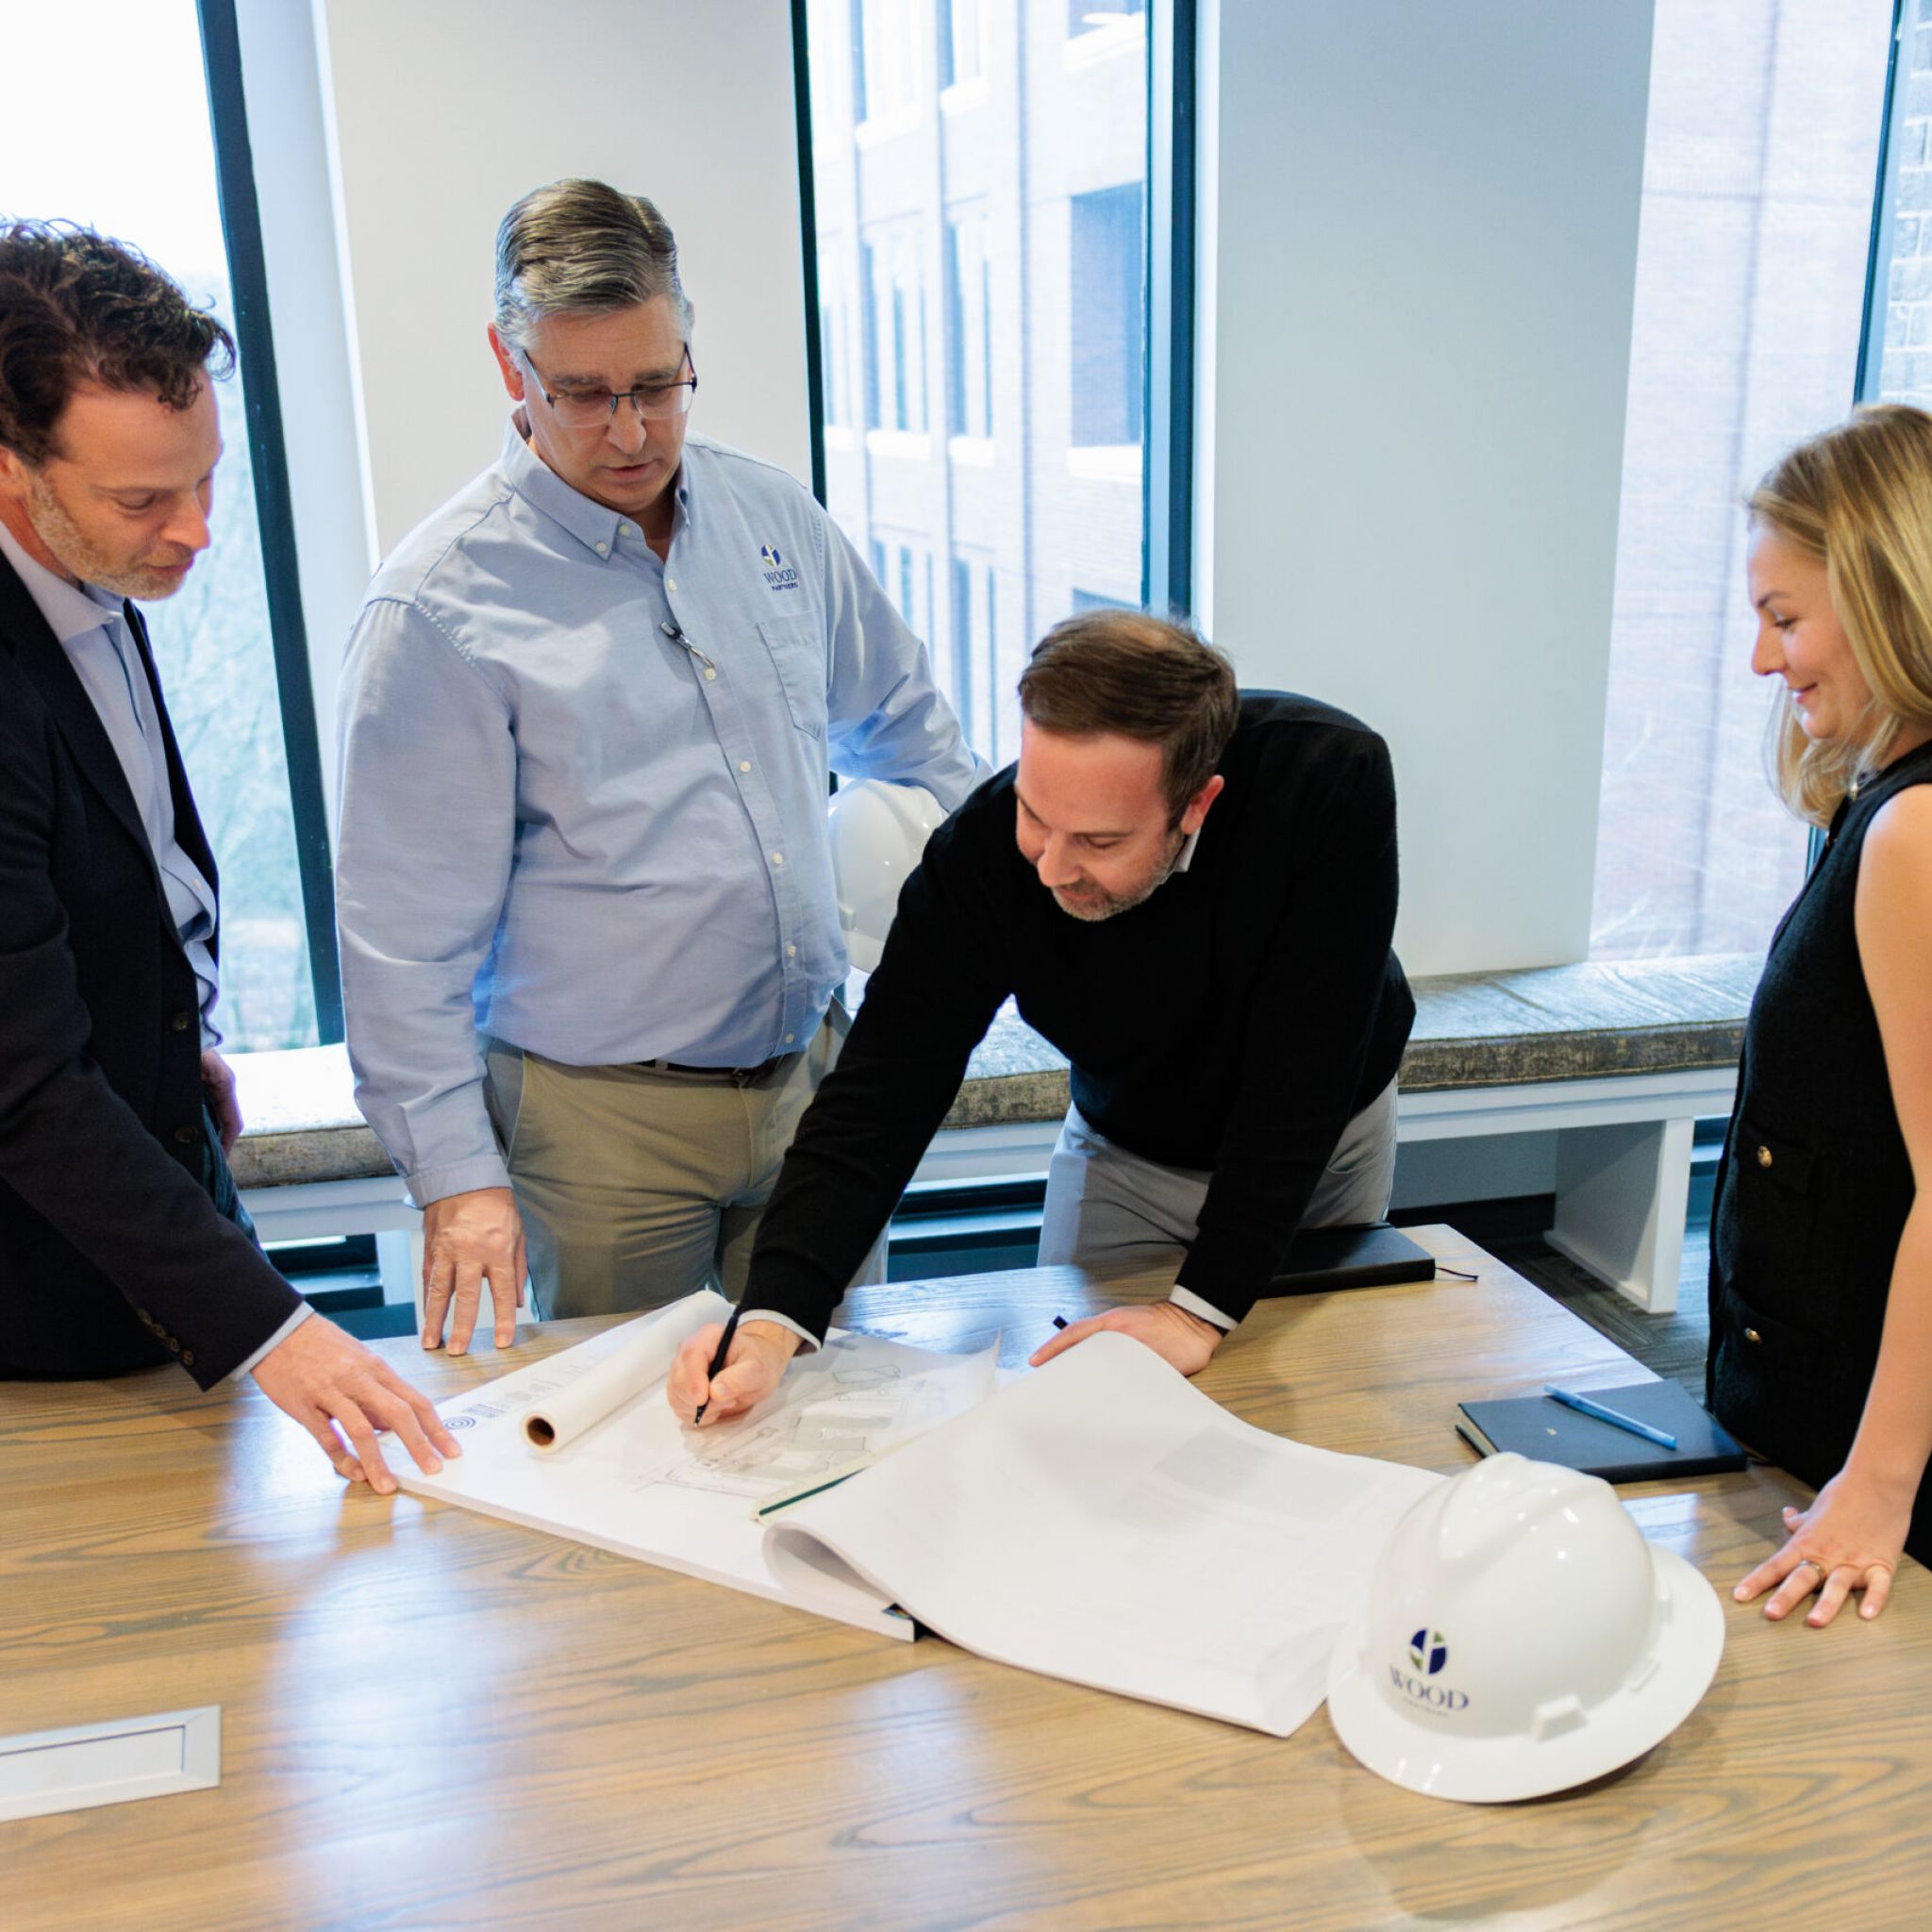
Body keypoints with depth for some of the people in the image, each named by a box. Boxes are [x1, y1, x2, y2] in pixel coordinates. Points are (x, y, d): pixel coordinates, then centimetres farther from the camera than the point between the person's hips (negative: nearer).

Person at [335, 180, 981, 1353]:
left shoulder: (773, 513, 4)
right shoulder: (438, 604, -12)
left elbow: (901, 722, 20)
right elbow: (407, 929, -12)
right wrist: (457, 1173, -13)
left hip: (810, 1070, 5)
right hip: (605, 1115, -4)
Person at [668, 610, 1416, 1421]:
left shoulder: (1332, 781, -38)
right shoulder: (982, 848, -32)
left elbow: (1302, 1075, -35)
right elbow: (884, 1088, -31)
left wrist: (1202, 1307, -38)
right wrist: (773, 1321, -44)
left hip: (1325, 1146, 0)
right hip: (1125, 1154, 1)